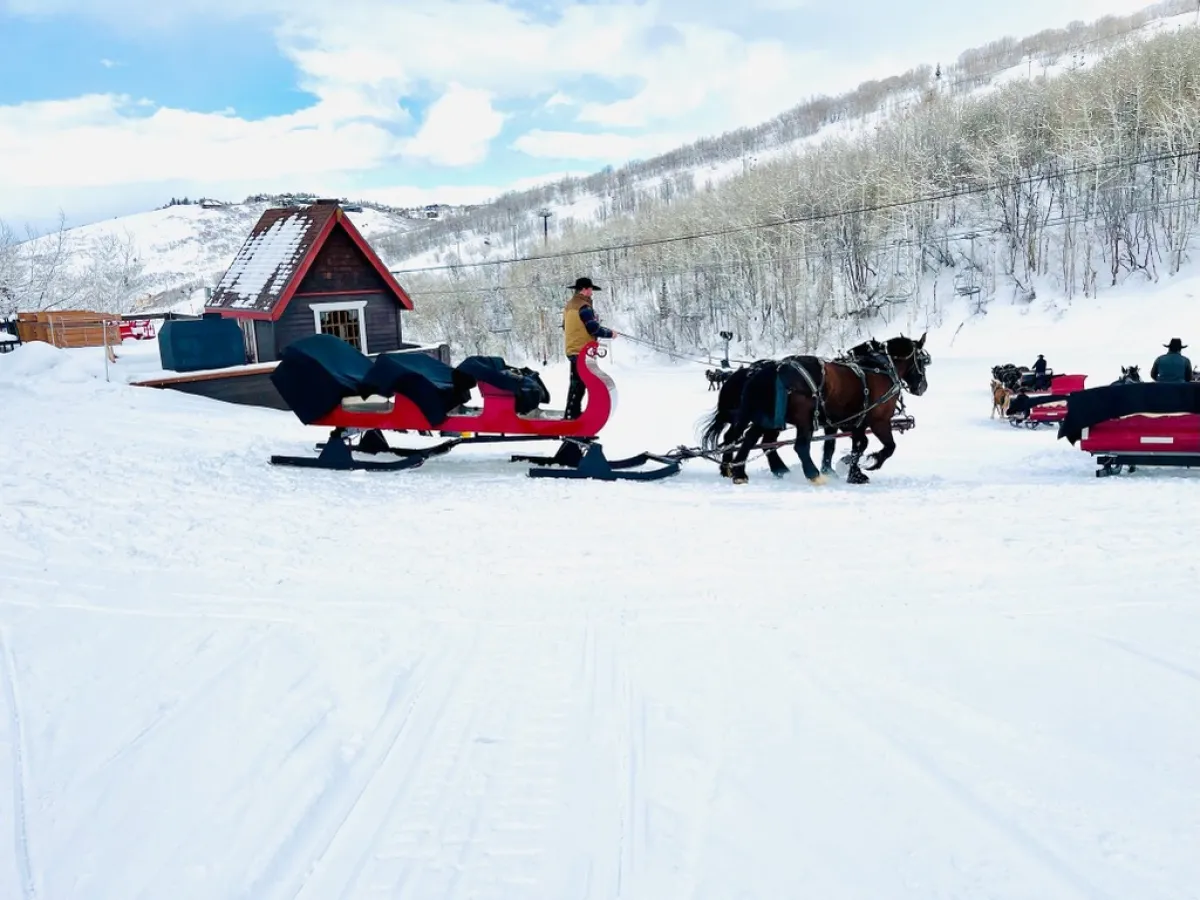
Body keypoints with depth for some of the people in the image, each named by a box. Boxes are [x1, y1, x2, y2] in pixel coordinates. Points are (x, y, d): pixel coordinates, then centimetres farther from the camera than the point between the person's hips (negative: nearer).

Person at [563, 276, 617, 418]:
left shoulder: (569, 305, 13)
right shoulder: (584, 306, -17)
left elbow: (566, 327, 21)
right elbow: (594, 329, -18)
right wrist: (610, 333, -4)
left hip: (572, 349, 10)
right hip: (582, 351, -10)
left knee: (576, 382, 16)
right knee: (579, 383, -7)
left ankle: (573, 412, 21)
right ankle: (571, 414, -9)